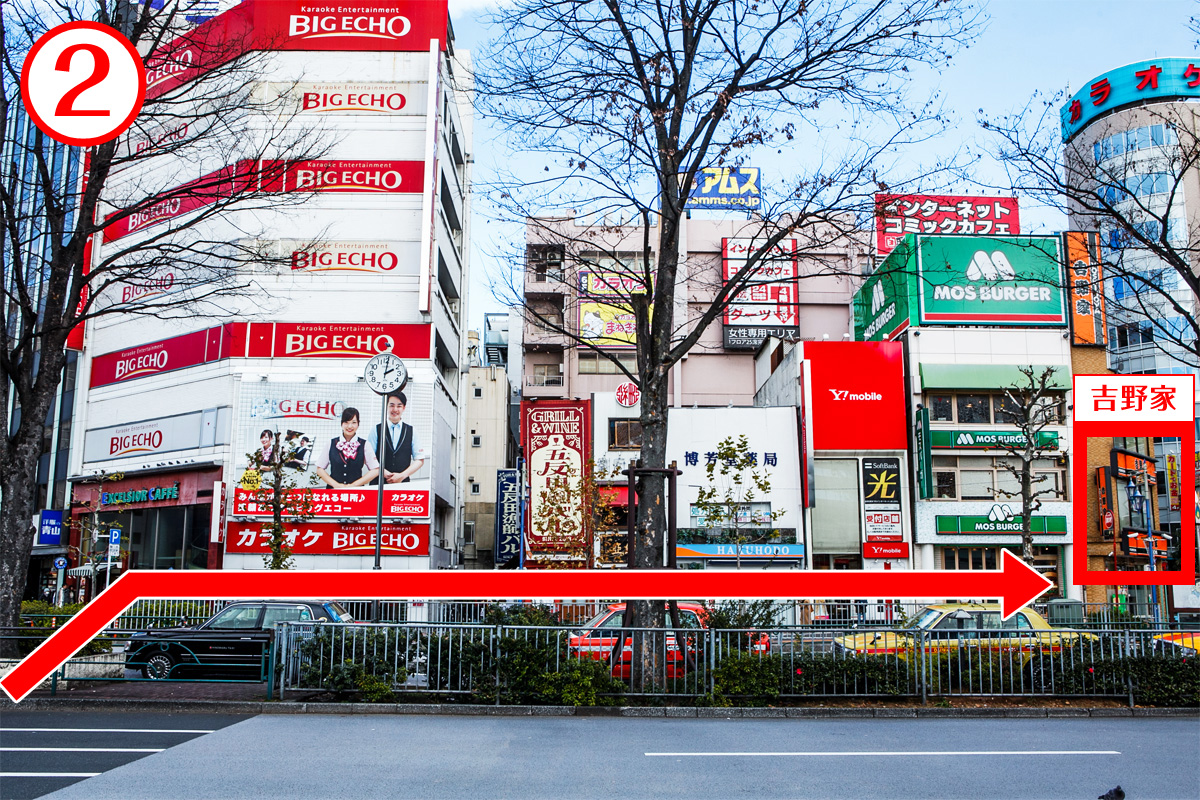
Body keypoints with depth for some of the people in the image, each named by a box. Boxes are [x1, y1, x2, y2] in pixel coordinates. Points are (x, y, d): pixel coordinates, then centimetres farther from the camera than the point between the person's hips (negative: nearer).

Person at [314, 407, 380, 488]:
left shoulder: (364, 445, 6)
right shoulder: (331, 443, 10)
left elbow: (375, 470, 3)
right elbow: (320, 469, 12)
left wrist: (354, 485, -2)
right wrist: (335, 484, -2)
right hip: (333, 489, 1)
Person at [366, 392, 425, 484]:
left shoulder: (412, 431, 10)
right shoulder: (376, 430, 7)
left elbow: (420, 460, 8)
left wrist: (402, 475, -4)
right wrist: (383, 472, -12)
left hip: (403, 483, 1)